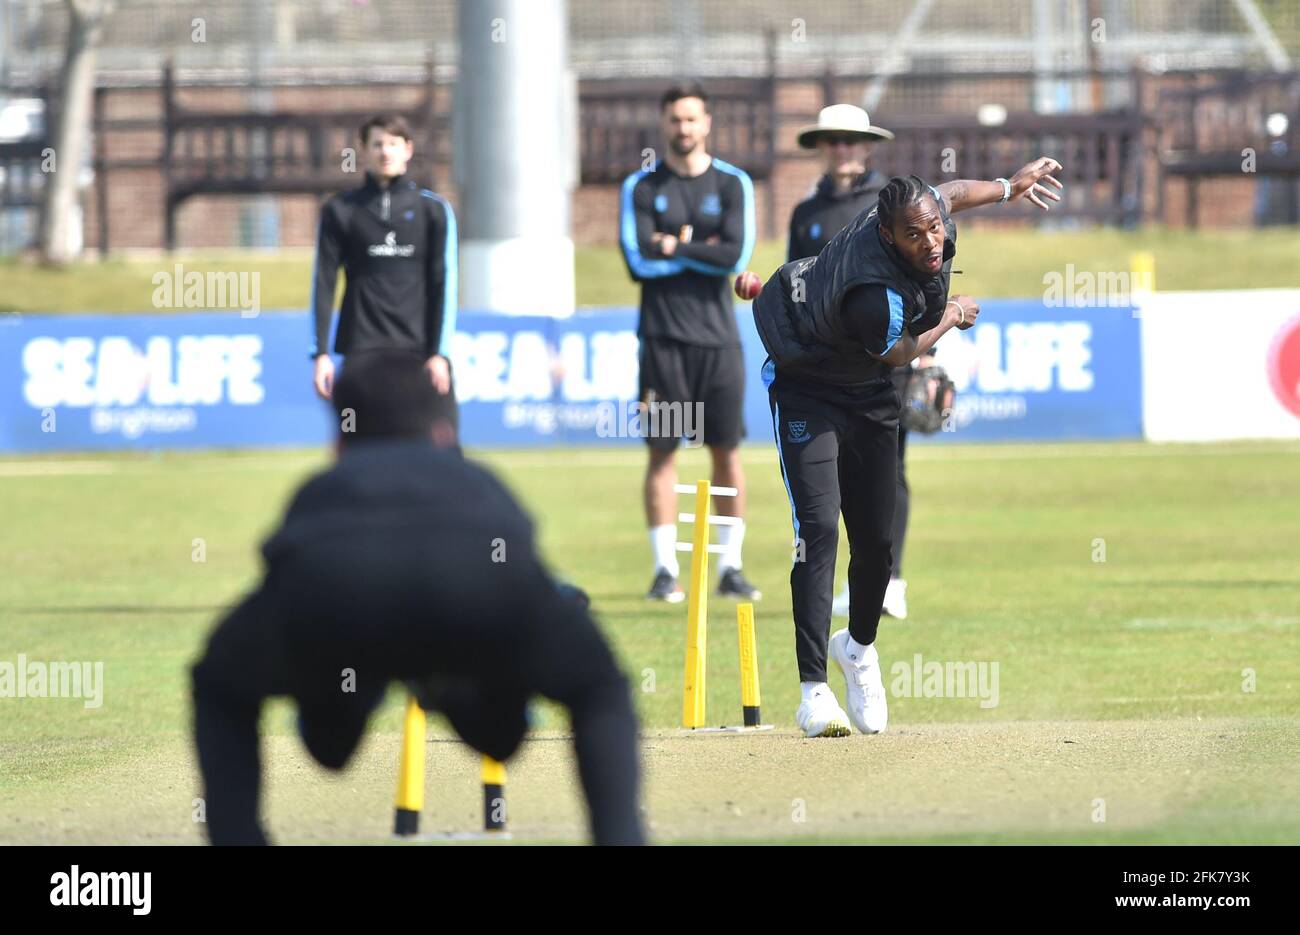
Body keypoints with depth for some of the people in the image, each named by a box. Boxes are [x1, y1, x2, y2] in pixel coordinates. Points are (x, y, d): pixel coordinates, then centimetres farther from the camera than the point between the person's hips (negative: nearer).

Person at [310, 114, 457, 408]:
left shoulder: (433, 209, 7)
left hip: (416, 349, 0)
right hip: (361, 349, 0)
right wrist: (320, 353, -4)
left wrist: (440, 353, -4)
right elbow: (323, 283, 5)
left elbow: (444, 284, 4)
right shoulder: (339, 211, 7)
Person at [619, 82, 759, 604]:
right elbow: (639, 260, -6)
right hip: (663, 337, -1)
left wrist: (674, 246, -6)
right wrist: (702, 249, -6)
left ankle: (730, 566, 6)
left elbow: (736, 256, -7)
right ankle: (665, 570, -1)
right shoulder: (640, 188, 6)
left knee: (727, 451, 0)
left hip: (718, 336, 1)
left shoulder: (732, 184, 7)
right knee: (662, 450, -3)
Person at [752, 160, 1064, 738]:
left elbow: (952, 191, 9)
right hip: (806, 390, -7)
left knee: (876, 539, 7)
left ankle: (859, 645, 36)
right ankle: (814, 692, -23)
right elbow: (900, 354, -17)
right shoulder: (873, 295, -38)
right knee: (819, 528, -20)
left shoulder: (929, 211, -18)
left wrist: (1011, 186, 25)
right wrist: (951, 318, -1)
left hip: (868, 394, 7)